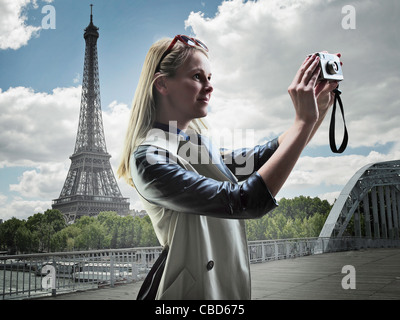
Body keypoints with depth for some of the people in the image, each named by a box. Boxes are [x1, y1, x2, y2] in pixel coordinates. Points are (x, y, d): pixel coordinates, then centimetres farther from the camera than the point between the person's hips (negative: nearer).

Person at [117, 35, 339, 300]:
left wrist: (321, 105, -4)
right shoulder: (148, 160, -22)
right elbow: (245, 202, -29)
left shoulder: (202, 146, 5)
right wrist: (304, 120, -26)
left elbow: (266, 157, 8)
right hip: (194, 291, -7)